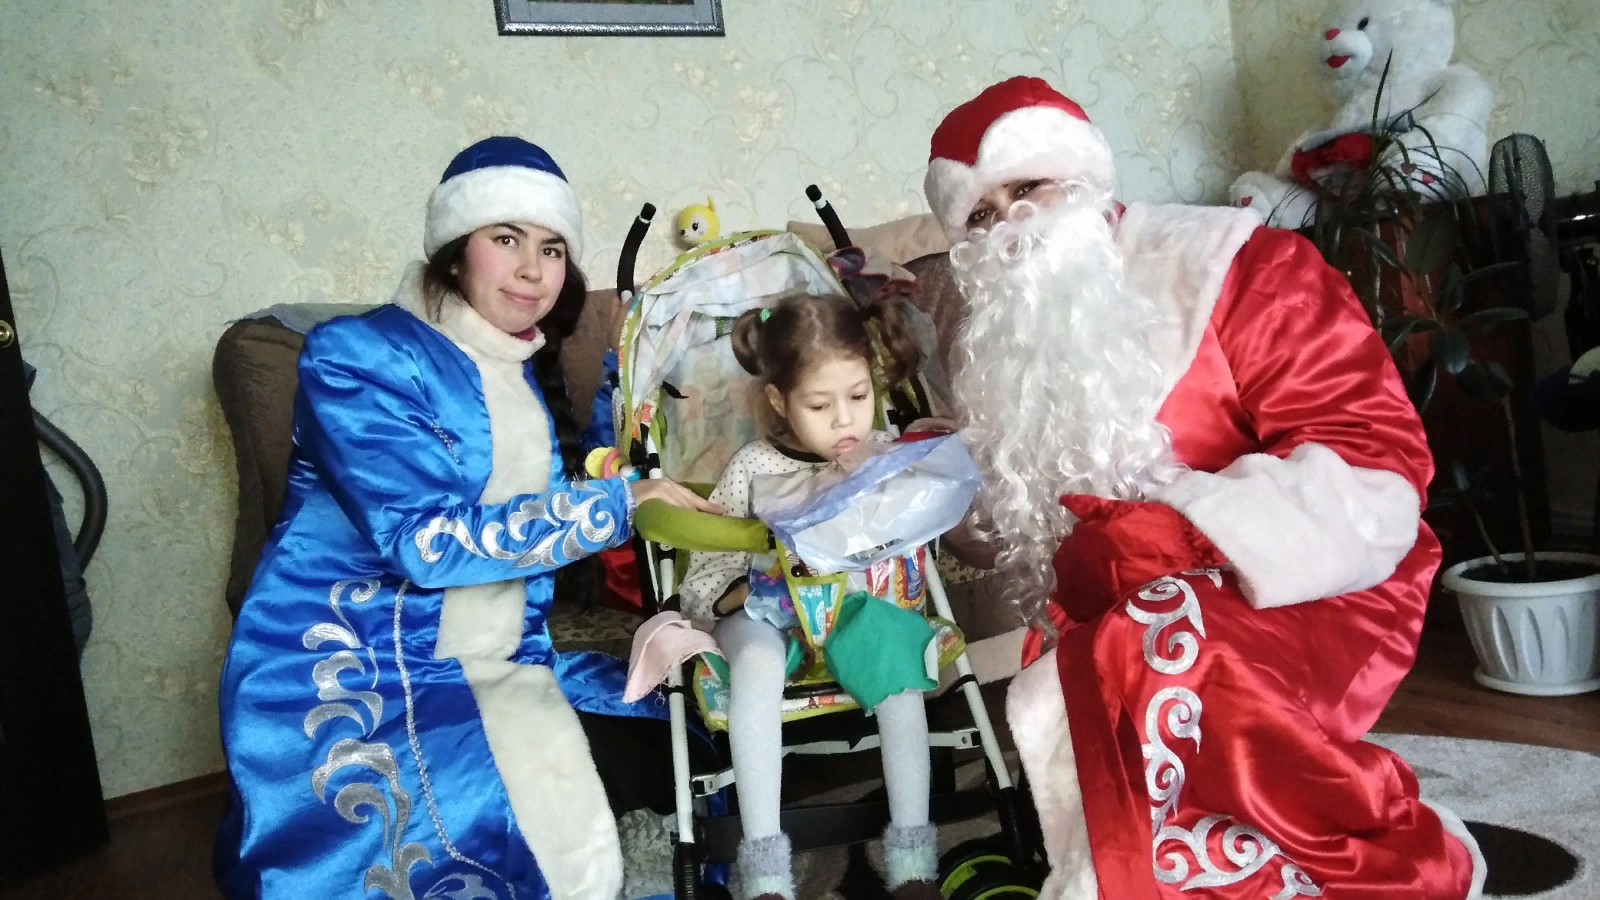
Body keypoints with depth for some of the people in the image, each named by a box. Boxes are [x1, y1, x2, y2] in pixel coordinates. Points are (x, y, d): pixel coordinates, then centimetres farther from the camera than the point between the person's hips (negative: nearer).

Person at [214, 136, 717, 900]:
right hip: (351, 667, -5)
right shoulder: (359, 355, -9)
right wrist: (618, 503, -16)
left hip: (491, 669, 6)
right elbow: (423, 539, -19)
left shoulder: (535, 384, 15)